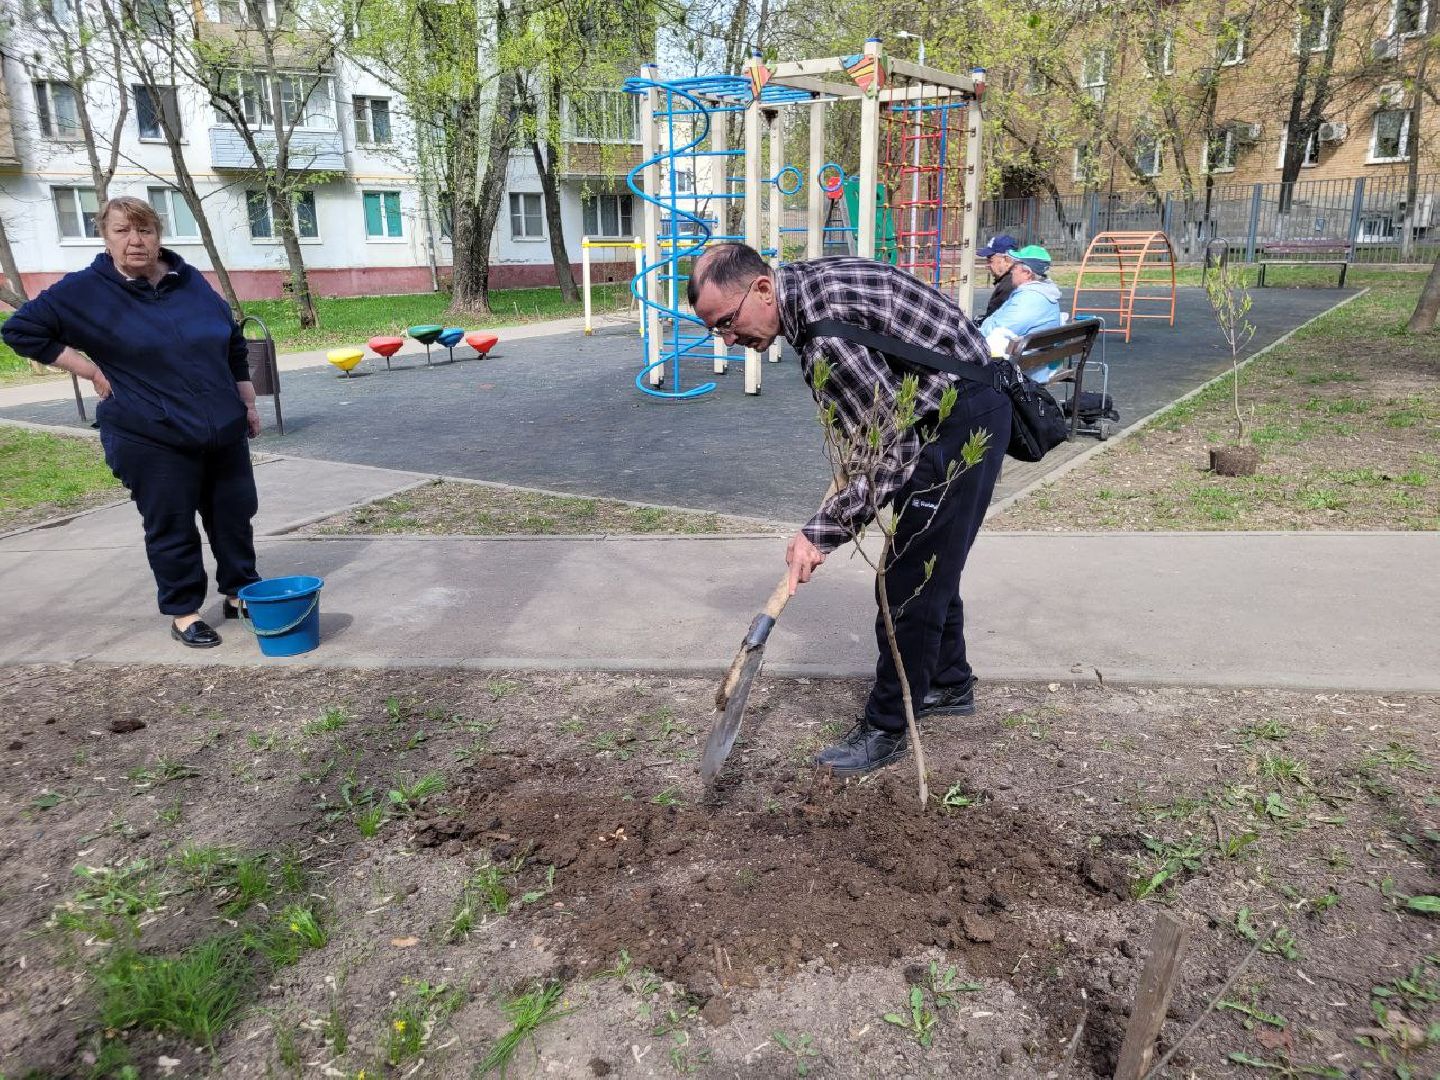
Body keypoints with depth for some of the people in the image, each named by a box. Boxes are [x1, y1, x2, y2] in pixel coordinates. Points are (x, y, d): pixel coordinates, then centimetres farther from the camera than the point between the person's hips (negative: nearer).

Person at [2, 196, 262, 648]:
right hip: (151, 439, -4)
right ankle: (183, 612, 17)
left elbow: (234, 344, 15)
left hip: (224, 431, 4)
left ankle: (241, 592, 29)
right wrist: (92, 371, -7)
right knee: (172, 527, 3)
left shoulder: (192, 282, 7)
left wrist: (248, 403, 14)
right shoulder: (84, 290, -5)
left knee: (235, 514, 12)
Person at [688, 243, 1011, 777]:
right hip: (959, 411, 10)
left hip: (963, 420, -10)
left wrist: (821, 533, -22)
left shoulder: (824, 333, -29)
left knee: (911, 578, -4)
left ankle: (886, 728, 8)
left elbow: (895, 452, -26)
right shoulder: (803, 281, 2)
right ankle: (949, 683, 38)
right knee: (929, 562, 20)